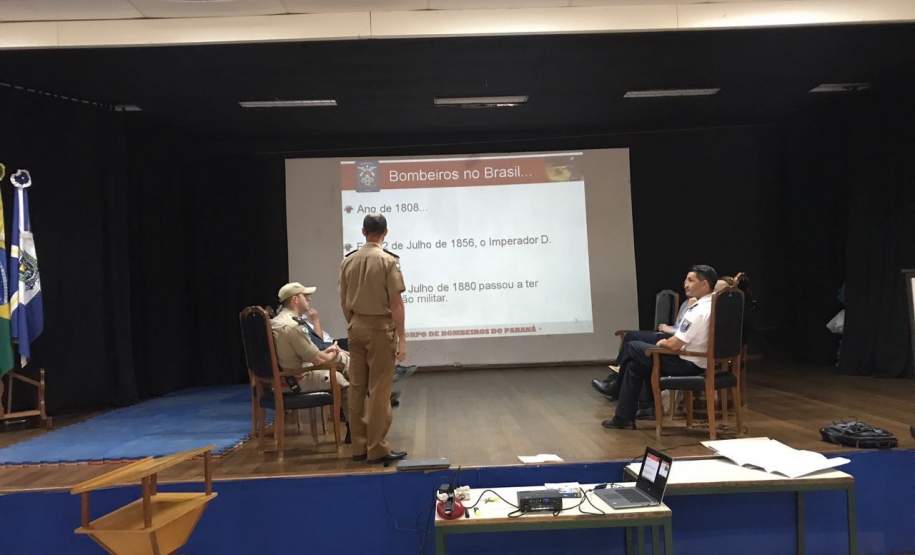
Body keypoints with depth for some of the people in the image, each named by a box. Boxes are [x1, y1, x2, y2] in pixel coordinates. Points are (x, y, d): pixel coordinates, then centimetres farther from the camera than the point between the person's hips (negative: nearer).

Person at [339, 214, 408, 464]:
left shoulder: (348, 260, 6)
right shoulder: (388, 260, -11)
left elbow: (344, 300, 11)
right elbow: (396, 302, -13)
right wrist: (401, 337, -9)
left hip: (356, 327, 6)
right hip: (380, 327, -6)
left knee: (357, 387, 9)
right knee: (379, 390, -1)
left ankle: (359, 446, 16)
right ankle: (377, 448, 3)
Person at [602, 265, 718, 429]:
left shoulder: (699, 311, -25)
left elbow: (674, 345, -24)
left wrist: (662, 343, -3)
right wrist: (667, 341, 9)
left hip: (687, 364, -9)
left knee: (632, 347, 4)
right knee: (635, 365, 16)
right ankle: (624, 417, 20)